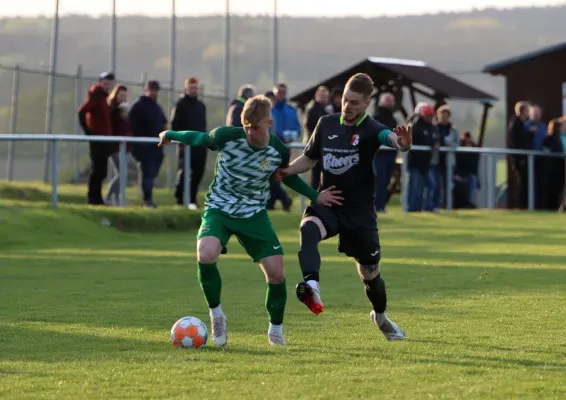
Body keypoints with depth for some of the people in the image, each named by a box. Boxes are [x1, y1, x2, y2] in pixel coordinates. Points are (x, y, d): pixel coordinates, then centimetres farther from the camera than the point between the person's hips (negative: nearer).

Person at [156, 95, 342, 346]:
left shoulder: (278, 151, -10)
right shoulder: (227, 136, -18)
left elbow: (288, 176, 11)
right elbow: (201, 138, 3)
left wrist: (314, 196, 4)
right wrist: (171, 135, 8)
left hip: (254, 214, 2)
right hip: (219, 209, -2)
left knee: (276, 272, -6)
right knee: (206, 255, -31)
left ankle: (276, 330, 20)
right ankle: (216, 314, -6)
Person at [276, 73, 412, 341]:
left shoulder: (370, 130, -13)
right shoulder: (327, 124, 1)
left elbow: (389, 136, -37)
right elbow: (310, 158, 16)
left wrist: (402, 144, -62)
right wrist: (287, 170, -4)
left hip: (360, 211, -2)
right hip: (328, 205, 2)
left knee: (370, 271, 11)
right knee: (308, 228, -34)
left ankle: (380, 317, 41)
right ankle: (311, 285, -53)